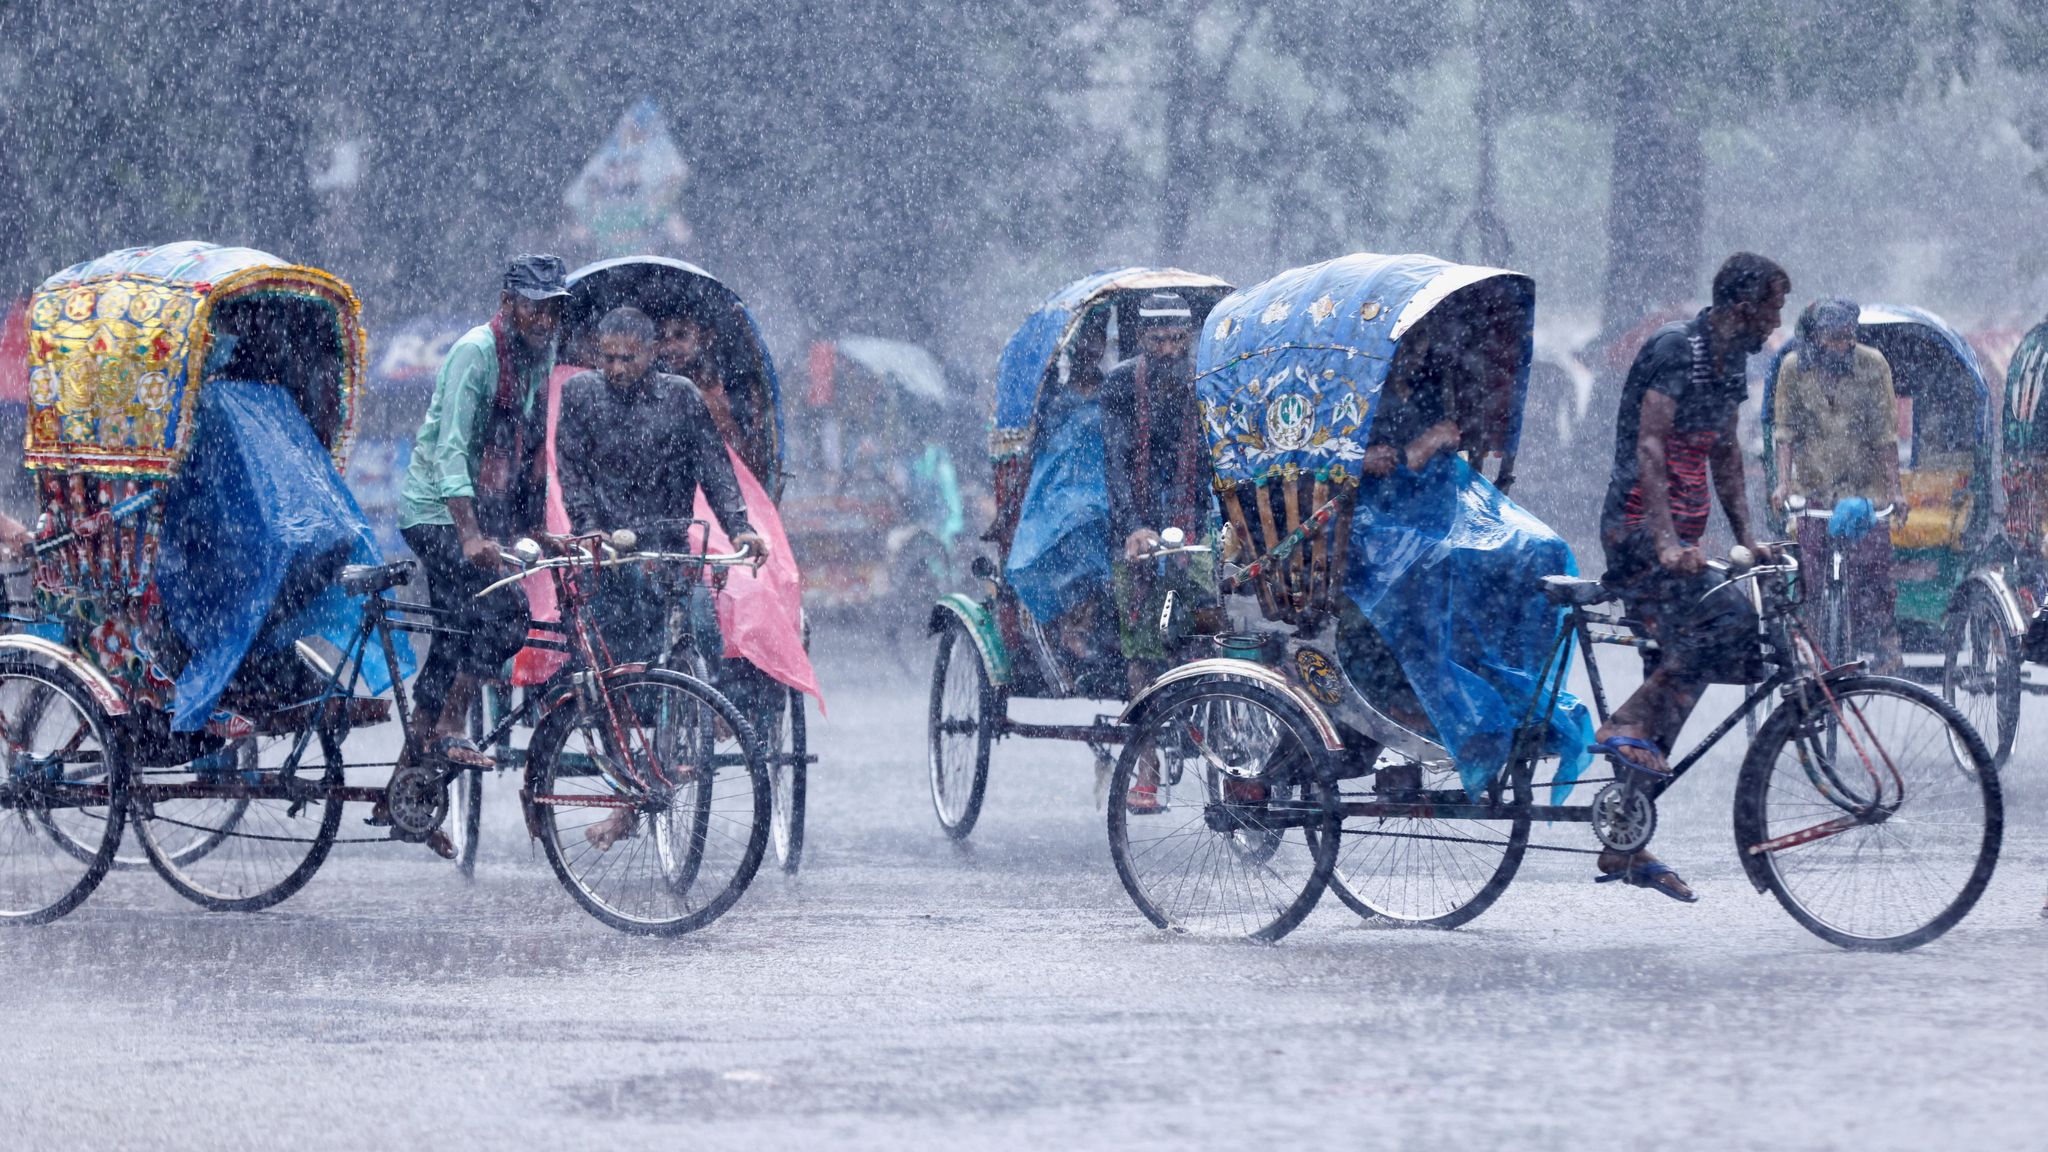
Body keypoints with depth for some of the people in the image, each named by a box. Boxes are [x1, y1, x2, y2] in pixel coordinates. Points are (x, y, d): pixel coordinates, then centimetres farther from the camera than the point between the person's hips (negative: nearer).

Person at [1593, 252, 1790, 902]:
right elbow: (1648, 445, -23)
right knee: (1726, 619, -29)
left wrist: (1745, 537, 15)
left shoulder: (1730, 364, 15)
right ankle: (1627, 729, -22)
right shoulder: (1675, 350, -14)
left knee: (1674, 671, 6)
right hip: (1640, 533, -10)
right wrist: (1666, 541, -32)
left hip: (1678, 541, 10)